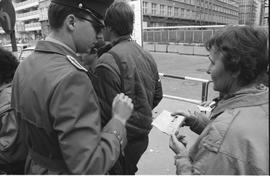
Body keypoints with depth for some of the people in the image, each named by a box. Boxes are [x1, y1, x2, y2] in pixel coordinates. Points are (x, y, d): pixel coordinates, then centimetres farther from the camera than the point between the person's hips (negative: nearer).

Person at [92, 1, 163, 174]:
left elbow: (106, 113, -24)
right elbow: (158, 95, 9)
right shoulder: (147, 56, 1)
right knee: (129, 170, 27)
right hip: (143, 136, 7)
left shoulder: (107, 62, -24)